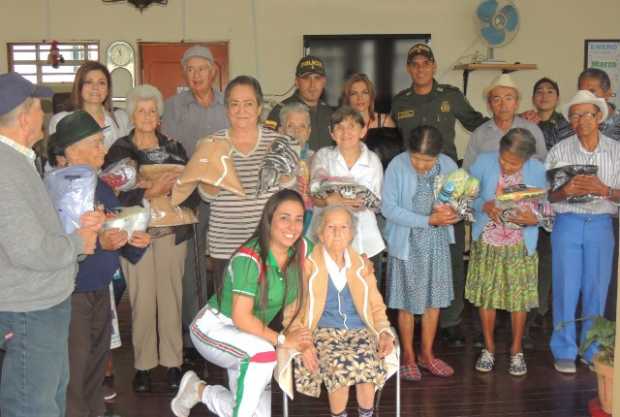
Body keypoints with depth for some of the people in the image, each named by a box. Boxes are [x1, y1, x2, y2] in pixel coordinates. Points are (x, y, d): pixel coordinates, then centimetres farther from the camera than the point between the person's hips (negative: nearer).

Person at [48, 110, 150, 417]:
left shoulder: (101, 186, 8)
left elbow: (120, 229, 14)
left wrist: (135, 241, -6)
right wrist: (98, 243, -30)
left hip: (101, 291, 8)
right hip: (70, 296, -8)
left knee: (97, 362, 18)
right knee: (73, 371, 0)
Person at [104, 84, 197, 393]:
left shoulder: (174, 148, 12)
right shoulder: (119, 151, 4)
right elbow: (115, 195, -8)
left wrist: (165, 188, -14)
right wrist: (150, 192, -20)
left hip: (172, 231, 2)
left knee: (170, 295, 1)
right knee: (142, 299, -3)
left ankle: (172, 361, 12)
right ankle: (143, 364, 10)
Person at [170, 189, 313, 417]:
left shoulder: (302, 249, -11)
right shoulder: (249, 258, -28)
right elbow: (241, 317, -28)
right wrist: (282, 340, -21)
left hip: (248, 334, 7)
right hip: (214, 328, -7)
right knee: (263, 352, -36)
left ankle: (200, 391, 29)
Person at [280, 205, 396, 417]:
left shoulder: (361, 265, 16)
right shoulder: (306, 265, 5)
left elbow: (376, 306, 19)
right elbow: (292, 311, 3)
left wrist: (384, 332, 0)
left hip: (359, 331, 2)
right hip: (323, 332, -2)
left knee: (367, 364, -30)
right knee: (340, 365, -33)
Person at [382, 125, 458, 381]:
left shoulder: (448, 165, -3)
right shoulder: (397, 166, -15)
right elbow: (388, 208, -17)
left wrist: (451, 211, -19)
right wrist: (428, 220, -21)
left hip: (438, 242, 4)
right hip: (407, 242, -4)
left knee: (435, 298, 11)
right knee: (408, 302, 6)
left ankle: (427, 354, 27)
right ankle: (408, 357, 22)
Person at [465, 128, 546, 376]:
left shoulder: (537, 170, -9)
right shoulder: (483, 162, -9)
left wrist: (534, 219, -22)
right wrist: (484, 205, -21)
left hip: (520, 245, 0)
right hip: (486, 242, 1)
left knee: (519, 299, 6)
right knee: (485, 295, 8)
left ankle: (516, 352, 25)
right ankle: (489, 349, 26)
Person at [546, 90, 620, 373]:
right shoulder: (560, 151, 0)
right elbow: (546, 195, -1)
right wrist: (565, 191, -21)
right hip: (567, 223, -1)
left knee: (597, 289, 8)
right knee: (566, 288, 2)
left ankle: (593, 351, 23)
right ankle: (564, 351, 15)